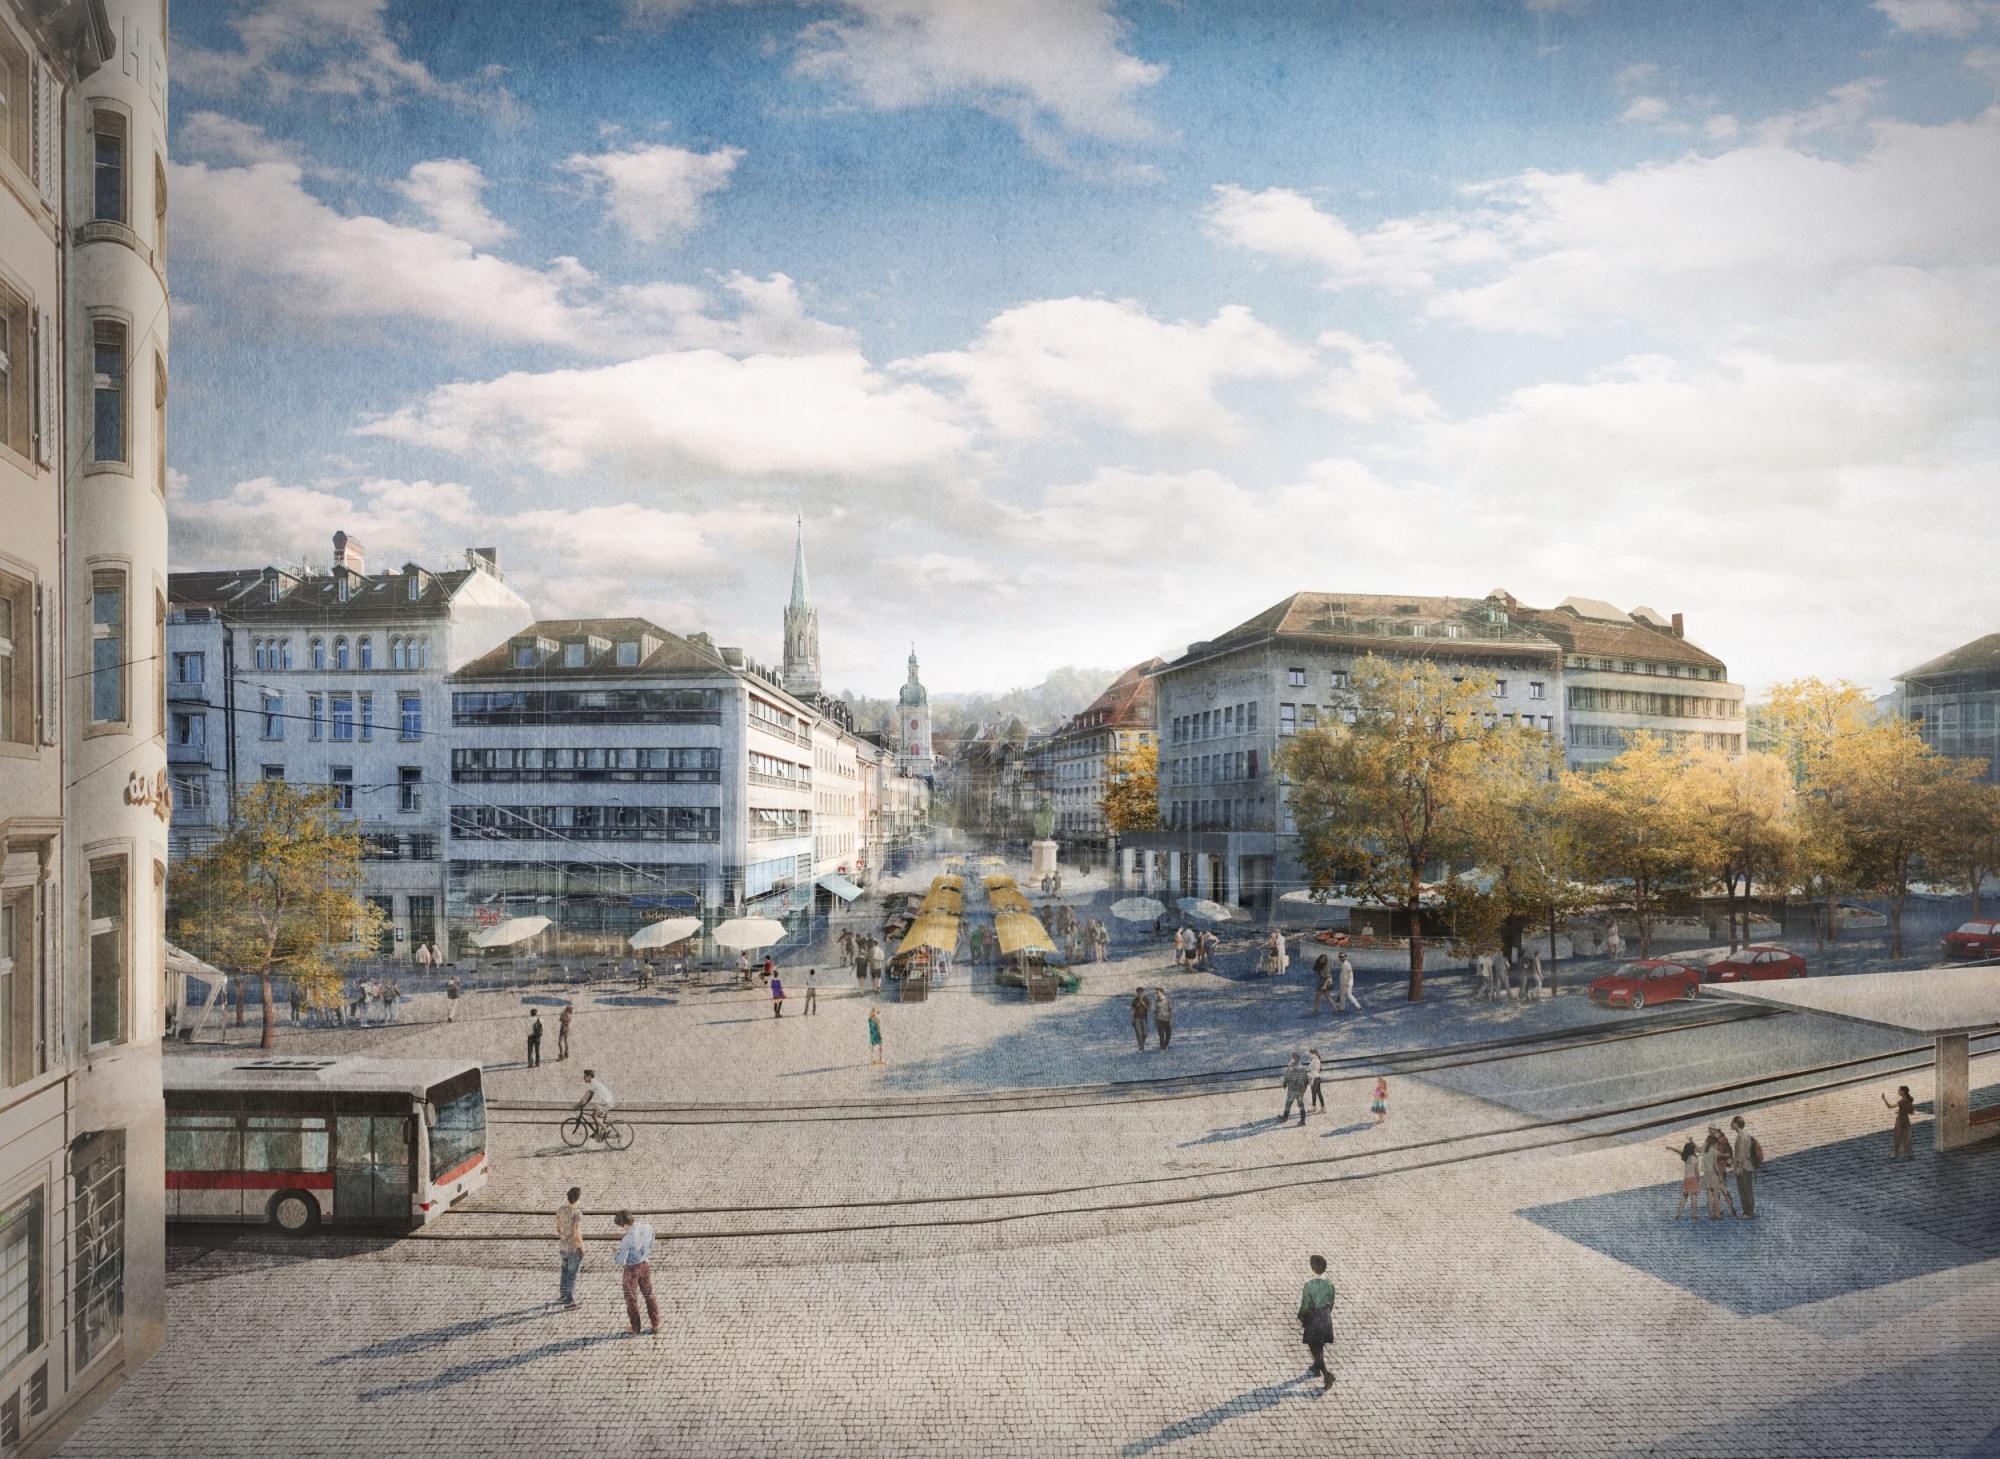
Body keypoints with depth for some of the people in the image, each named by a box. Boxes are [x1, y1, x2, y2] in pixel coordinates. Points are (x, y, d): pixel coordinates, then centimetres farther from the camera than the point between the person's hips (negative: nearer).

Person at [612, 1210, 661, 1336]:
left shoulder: (628, 1239, -32)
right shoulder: (648, 1228, -13)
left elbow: (621, 1261, -21)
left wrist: (619, 1250, -3)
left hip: (631, 1269, -6)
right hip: (645, 1265, 6)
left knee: (631, 1299, 16)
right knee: (649, 1295, 21)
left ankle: (635, 1329, 29)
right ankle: (656, 1326, 28)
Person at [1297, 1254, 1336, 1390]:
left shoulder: (1309, 1285, -23)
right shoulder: (1329, 1284, -7)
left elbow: (1305, 1305, -17)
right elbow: (1330, 1303, 5)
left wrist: (1301, 1319, -2)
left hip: (1313, 1319, -6)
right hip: (1325, 1318, 6)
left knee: (1314, 1348, 3)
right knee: (1319, 1346, 25)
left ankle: (1327, 1375, -6)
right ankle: (1316, 1367, 42)